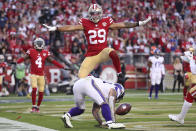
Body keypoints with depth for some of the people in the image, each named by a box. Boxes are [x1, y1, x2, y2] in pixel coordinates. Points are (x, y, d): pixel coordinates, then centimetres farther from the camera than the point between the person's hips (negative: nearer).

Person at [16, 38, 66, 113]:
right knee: (34, 89, -17)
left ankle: (38, 107, 18)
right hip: (34, 74, -3)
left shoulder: (45, 53, 5)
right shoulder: (31, 52, -2)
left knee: (41, 92, 1)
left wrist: (62, 67, 2)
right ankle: (33, 106, -7)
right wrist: (16, 62, -29)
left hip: (41, 75, 3)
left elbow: (52, 61, 6)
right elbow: (24, 58, -11)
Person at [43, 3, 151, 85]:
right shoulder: (85, 23, 3)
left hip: (103, 52, -1)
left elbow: (121, 25, 3)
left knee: (112, 53, -36)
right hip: (91, 55, 1)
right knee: (81, 77, -7)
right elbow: (72, 27, -5)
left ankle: (119, 75, -22)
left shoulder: (106, 22, 4)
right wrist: (55, 28, -15)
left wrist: (139, 23, -1)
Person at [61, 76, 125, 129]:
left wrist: (101, 123, 40)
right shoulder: (112, 90, 19)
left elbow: (95, 111, 40)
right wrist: (113, 121, 13)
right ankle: (110, 123, -20)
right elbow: (111, 107, 9)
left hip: (76, 85, 8)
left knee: (80, 109, 27)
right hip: (88, 83, -8)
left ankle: (67, 115, 5)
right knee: (104, 104, -6)